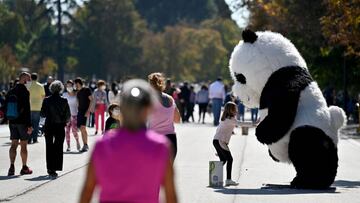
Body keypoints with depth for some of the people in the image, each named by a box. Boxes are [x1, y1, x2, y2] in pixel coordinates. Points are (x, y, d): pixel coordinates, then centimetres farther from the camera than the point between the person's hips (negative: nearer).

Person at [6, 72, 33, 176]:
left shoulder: (11, 92, 8)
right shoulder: (24, 91, -13)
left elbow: (6, 108, 11)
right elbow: (27, 109, -17)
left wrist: (9, 119, 17)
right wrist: (29, 125, -15)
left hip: (12, 122, 6)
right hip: (23, 122, -6)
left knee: (14, 145, 7)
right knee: (24, 145, 3)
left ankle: (12, 167, -3)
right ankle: (24, 168, 8)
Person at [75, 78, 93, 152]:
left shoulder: (87, 90, -3)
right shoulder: (78, 93, 18)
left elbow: (91, 100, -8)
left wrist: (88, 110, -16)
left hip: (85, 111, -7)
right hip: (79, 111, 7)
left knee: (83, 127, -19)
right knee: (81, 128, 4)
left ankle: (86, 145, -16)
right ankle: (85, 145, 8)